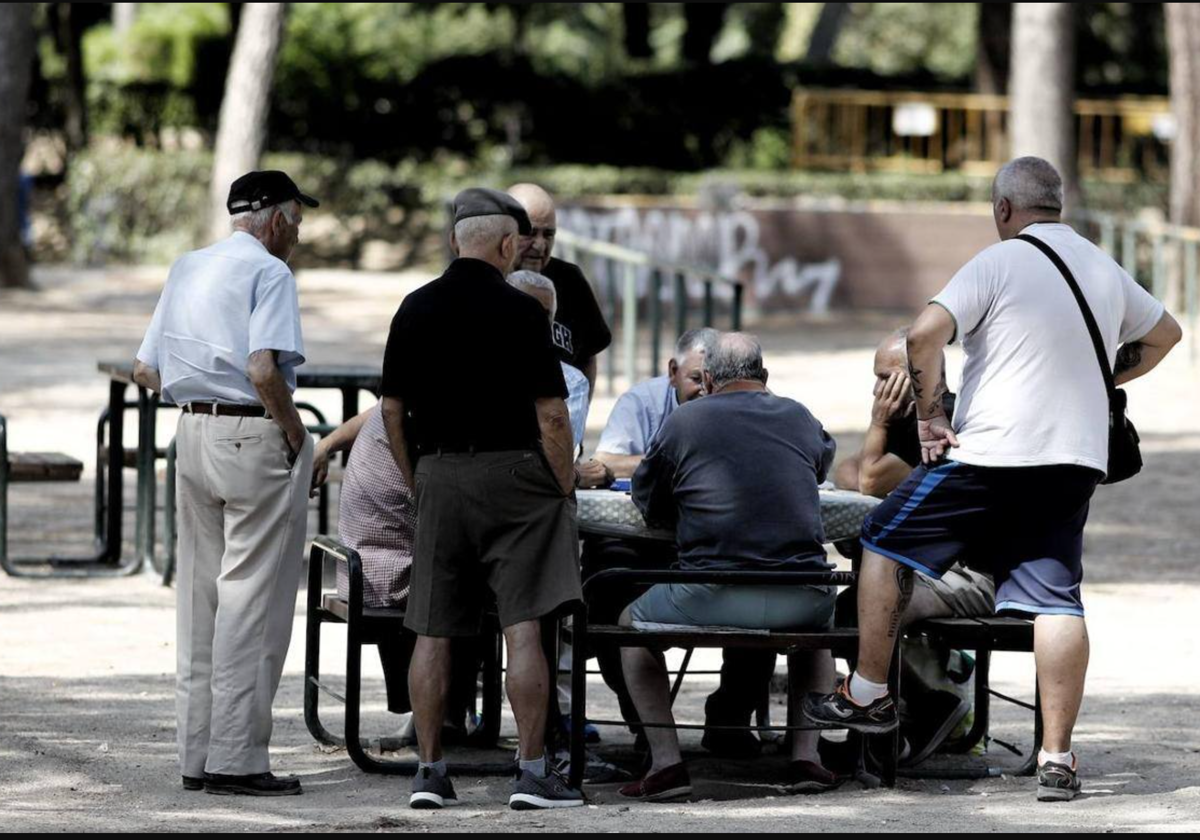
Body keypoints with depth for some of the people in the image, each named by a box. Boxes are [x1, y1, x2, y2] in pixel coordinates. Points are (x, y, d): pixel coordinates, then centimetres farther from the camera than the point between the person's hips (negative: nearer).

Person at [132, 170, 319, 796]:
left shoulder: (186, 270, 15)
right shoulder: (269, 272, -10)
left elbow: (145, 371, 16)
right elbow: (263, 370, -22)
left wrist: (196, 393, 14)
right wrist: (295, 433, -11)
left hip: (193, 432, 8)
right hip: (256, 436, -8)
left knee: (199, 595, 12)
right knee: (251, 598, -5)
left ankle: (197, 754, 15)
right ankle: (235, 758, -6)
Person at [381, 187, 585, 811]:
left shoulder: (415, 310, 6)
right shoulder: (518, 310, -9)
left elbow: (392, 409, 10)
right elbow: (551, 415, -11)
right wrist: (566, 490, -1)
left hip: (438, 477, 5)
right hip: (513, 473, -4)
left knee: (433, 633, 7)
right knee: (523, 627, -5)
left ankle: (429, 771, 7)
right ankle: (533, 772, -7)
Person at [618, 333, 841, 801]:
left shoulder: (684, 421, 4)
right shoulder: (799, 418, 14)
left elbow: (647, 501, 16)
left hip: (712, 599, -3)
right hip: (801, 599, 3)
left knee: (632, 624, 26)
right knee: (819, 623, 39)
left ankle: (666, 761, 10)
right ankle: (806, 756, 23)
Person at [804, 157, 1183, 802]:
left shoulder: (998, 264, -7)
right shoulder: (1106, 272, 12)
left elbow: (924, 335, -18)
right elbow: (1164, 334, 29)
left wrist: (929, 416, -8)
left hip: (990, 454, -5)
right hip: (1077, 458, 5)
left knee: (886, 544, 12)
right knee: (1056, 599, 2)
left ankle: (867, 694, 16)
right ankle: (1056, 756, -5)